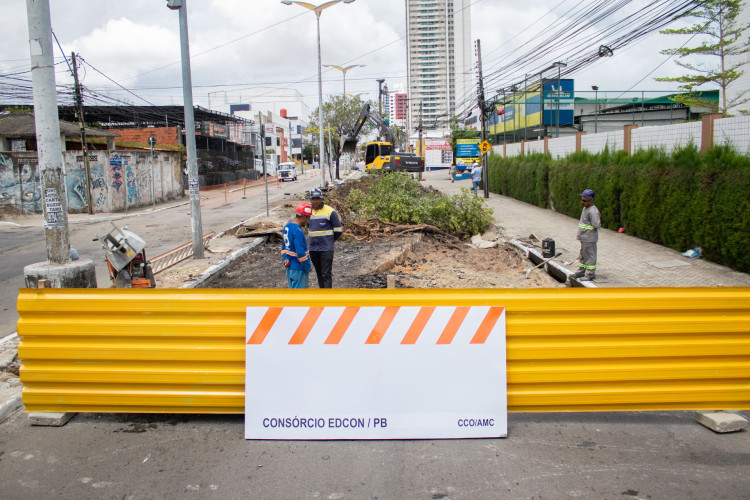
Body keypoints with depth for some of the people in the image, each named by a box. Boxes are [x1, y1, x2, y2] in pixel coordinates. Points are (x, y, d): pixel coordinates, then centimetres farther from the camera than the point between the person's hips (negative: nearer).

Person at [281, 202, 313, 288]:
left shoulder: (287, 226, 8)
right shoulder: (298, 231, -23)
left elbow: (284, 246, 15)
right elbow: (301, 253, -23)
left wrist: (286, 259, 3)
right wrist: (308, 267, -12)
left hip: (289, 267, 10)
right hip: (299, 269, -10)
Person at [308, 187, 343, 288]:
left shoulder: (330, 212, -6)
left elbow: (338, 230, 0)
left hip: (326, 249, -5)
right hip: (313, 249, 5)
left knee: (326, 274, -7)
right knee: (319, 274, 12)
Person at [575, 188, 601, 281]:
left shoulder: (593, 211, -20)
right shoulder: (585, 208, 11)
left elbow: (597, 225, -25)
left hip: (589, 238, -10)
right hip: (584, 237, 10)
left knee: (590, 256, -2)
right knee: (583, 255, 19)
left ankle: (590, 274, 6)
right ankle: (581, 272, 30)